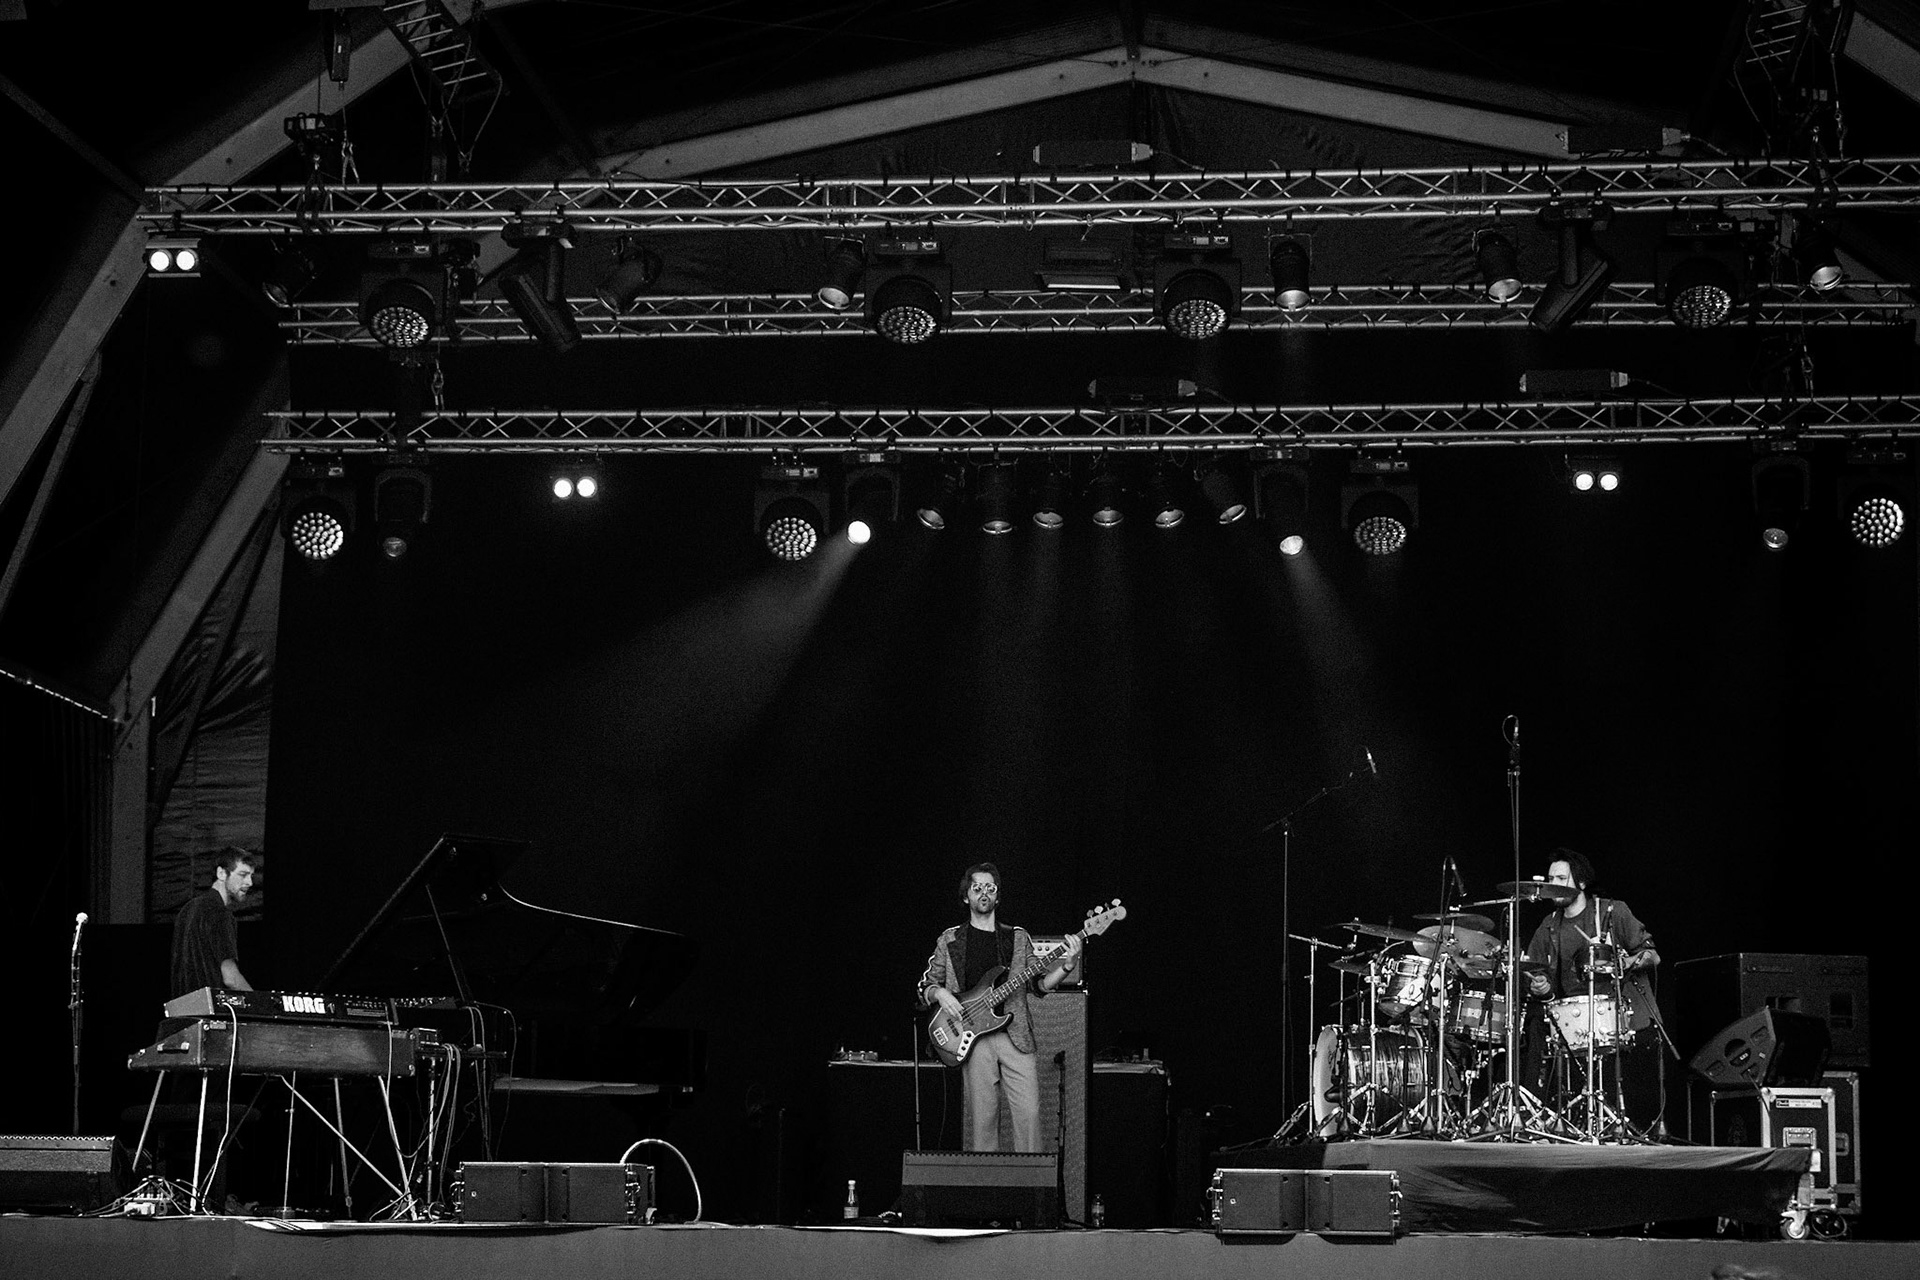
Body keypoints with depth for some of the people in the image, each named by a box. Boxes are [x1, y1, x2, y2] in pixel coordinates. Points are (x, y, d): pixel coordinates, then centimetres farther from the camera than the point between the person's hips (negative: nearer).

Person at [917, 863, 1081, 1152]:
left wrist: (1068, 965, -5)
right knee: (983, 1117, -2)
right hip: (973, 1040, -1)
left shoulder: (1017, 938, 14)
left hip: (1015, 1035, 1)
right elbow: (925, 986, 14)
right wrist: (938, 993, -9)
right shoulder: (949, 941, 11)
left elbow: (1038, 985, 11)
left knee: (1029, 1112, -8)